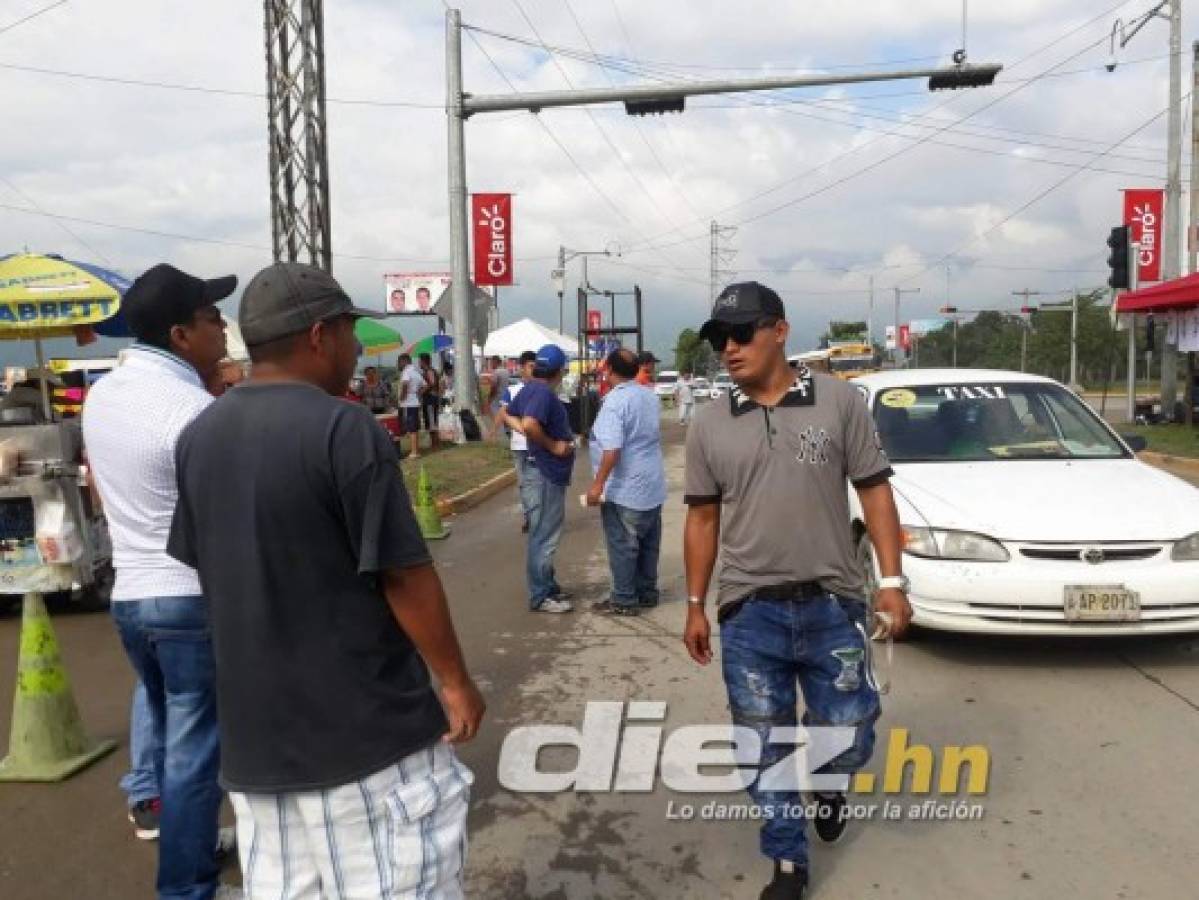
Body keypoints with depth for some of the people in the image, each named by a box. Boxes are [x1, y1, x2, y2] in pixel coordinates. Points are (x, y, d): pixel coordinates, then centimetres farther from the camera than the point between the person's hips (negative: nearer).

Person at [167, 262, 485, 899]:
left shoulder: (199, 437, 5)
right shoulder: (345, 429, -17)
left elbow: (202, 566, 12)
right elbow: (404, 575, -16)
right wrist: (456, 681, -5)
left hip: (255, 729, 7)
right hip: (367, 725, -7)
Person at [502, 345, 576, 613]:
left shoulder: (530, 389, 9)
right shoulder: (544, 393, -20)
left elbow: (508, 414, 20)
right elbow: (530, 424, -36)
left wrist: (535, 437, 7)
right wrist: (552, 445, -21)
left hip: (548, 471, 11)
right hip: (548, 472, -11)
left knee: (545, 533, 18)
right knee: (544, 536, -3)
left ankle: (548, 586, 29)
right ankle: (540, 597, 5)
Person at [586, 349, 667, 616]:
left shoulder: (615, 401, -19)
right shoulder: (649, 397, 7)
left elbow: (612, 449, -26)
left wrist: (597, 484, -23)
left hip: (624, 490, -8)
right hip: (653, 486, 8)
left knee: (622, 546, 1)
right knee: (647, 544, 15)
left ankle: (624, 600, 7)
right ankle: (647, 592, 25)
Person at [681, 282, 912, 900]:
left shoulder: (839, 400, -2)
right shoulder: (709, 426, 3)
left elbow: (874, 492, 0)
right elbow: (703, 519, 7)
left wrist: (891, 581, -6)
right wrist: (695, 605, 7)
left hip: (833, 606, -1)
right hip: (749, 614, 1)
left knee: (847, 737, 8)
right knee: (764, 748, 9)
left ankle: (828, 781, 44)